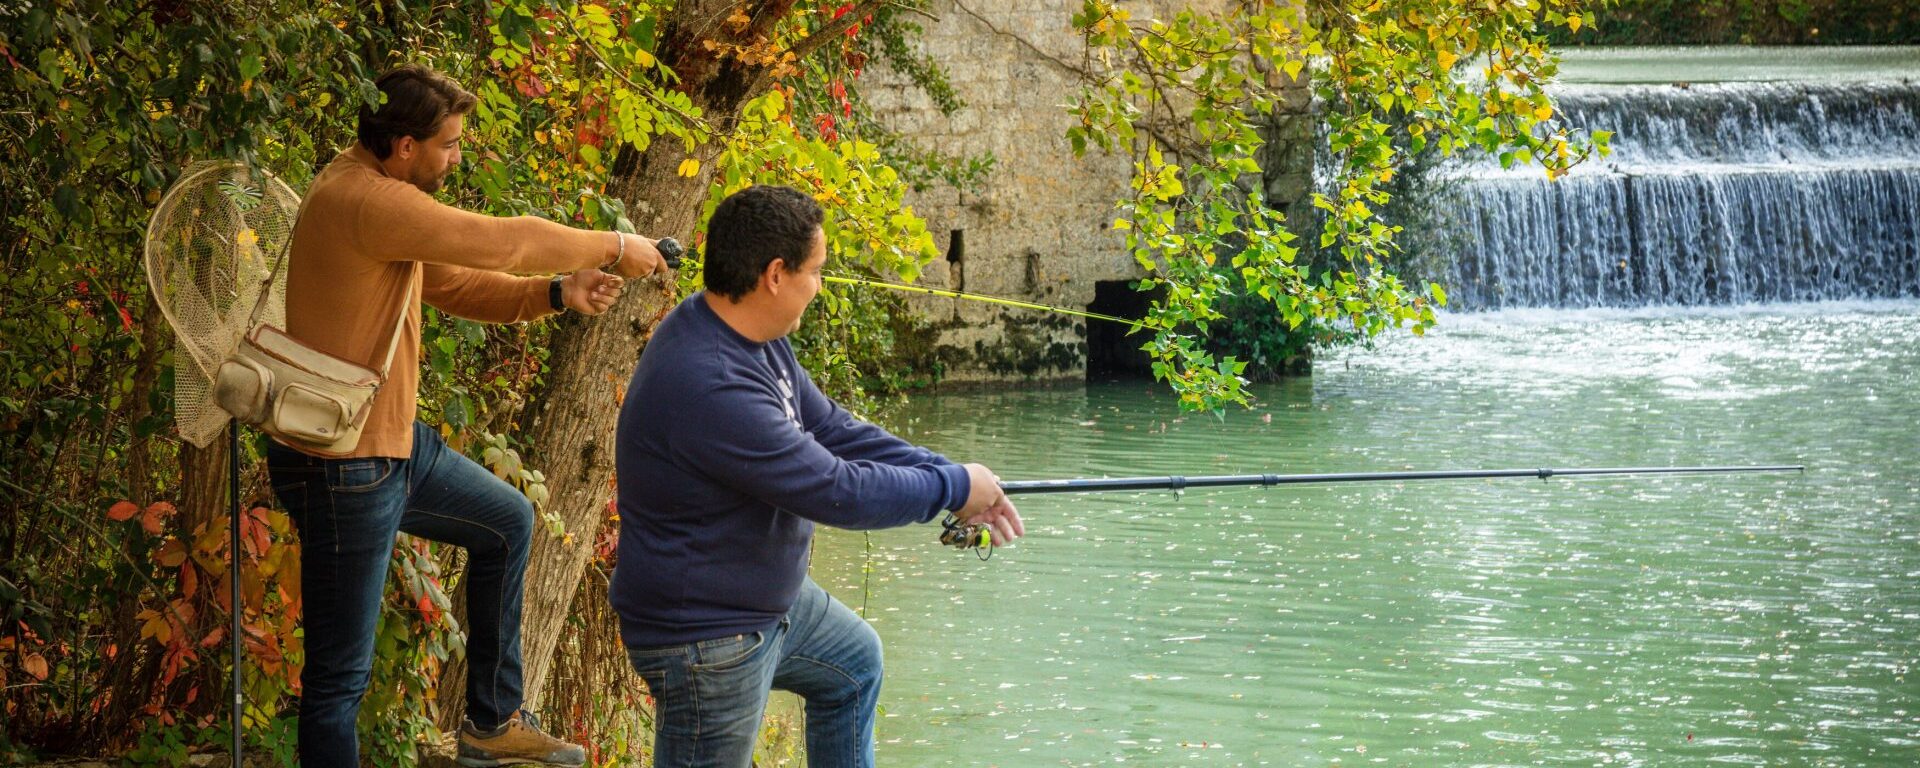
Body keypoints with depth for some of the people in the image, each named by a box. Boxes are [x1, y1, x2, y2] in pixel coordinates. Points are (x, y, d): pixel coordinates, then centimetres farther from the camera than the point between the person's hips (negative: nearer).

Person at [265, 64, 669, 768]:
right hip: (339, 465, -11)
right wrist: (614, 248, -9)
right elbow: (502, 242, -24)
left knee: (506, 524, 26)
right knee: (341, 673, -1)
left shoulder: (383, 195, 7)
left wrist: (558, 293, -3)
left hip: (392, 442, 11)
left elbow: (457, 285, 13)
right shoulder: (362, 201, -26)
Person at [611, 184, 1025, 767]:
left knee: (855, 662, 30)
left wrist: (947, 475, -3)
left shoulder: (757, 338, -3)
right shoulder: (709, 386, -34)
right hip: (706, 637, -10)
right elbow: (837, 490, -28)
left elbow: (830, 428, 6)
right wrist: (953, 488, -15)